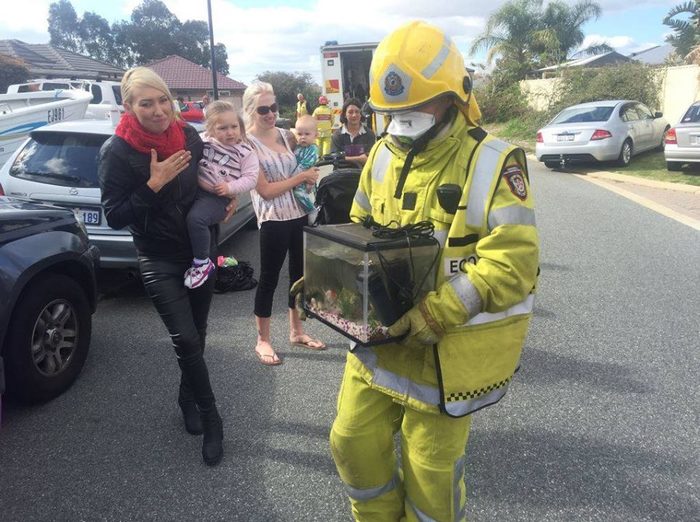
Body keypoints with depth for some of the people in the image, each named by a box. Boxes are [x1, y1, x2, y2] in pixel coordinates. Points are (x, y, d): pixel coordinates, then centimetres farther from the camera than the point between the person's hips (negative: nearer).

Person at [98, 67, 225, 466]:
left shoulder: (189, 136, -2)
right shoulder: (117, 152, -14)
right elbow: (114, 217, -14)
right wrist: (153, 185, -25)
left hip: (200, 251, 4)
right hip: (160, 260, -4)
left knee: (196, 334, 14)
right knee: (186, 339, -10)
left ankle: (188, 399, 38)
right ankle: (211, 420, 9)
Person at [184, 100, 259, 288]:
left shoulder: (246, 152, -2)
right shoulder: (205, 143, 9)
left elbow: (251, 178, -6)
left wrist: (230, 188, -17)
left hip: (218, 197, -6)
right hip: (195, 189, 6)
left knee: (195, 218, -30)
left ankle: (203, 262, -12)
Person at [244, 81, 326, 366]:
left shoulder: (285, 135, 7)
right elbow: (266, 190, -15)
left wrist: (309, 173, -2)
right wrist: (301, 177, -13)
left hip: (299, 213, 7)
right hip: (273, 219, -6)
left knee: (299, 273, 15)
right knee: (269, 279, 3)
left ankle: (296, 331, 31)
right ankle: (262, 341, 18)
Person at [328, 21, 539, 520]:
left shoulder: (491, 162, -14)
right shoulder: (382, 157, 5)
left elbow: (513, 263, -22)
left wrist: (429, 317, -28)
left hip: (448, 348, -5)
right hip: (380, 337, 6)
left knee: (431, 466, 13)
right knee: (354, 442, 16)